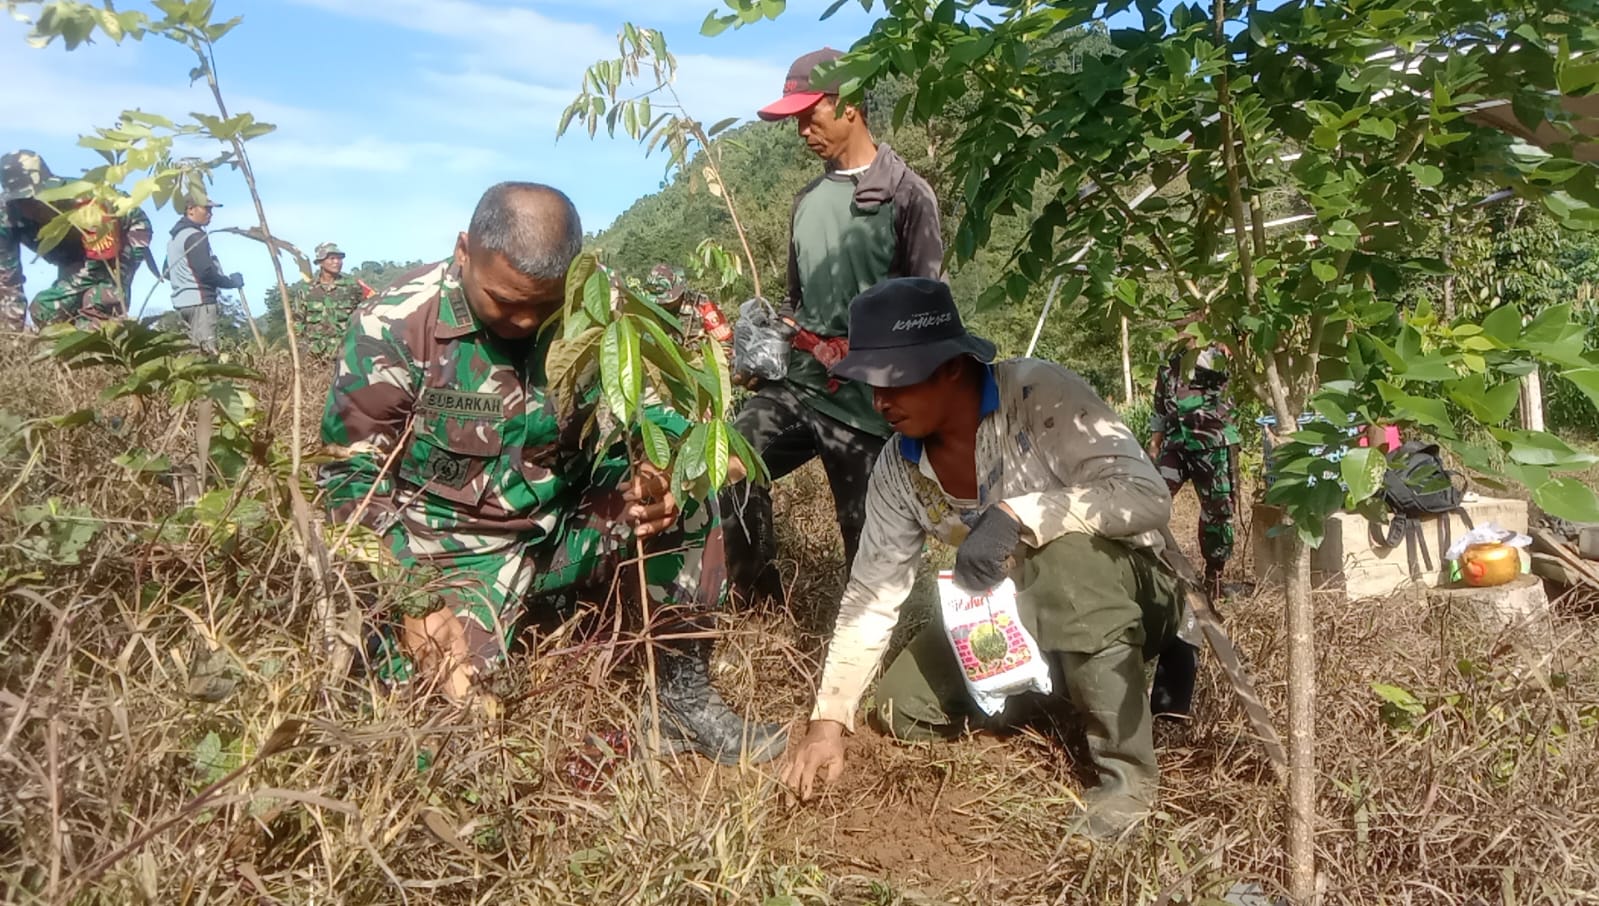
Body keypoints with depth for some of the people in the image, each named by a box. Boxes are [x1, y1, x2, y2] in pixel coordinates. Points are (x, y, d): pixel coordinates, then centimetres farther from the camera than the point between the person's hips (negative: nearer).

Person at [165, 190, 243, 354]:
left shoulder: (176, 236, 20)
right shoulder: (195, 236, -10)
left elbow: (168, 273, 25)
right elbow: (206, 272, -17)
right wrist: (232, 281, -5)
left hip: (181, 301, 10)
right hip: (200, 300, -10)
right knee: (207, 350, -16)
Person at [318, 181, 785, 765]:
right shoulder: (394, 329, -16)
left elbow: (613, 441, 3)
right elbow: (353, 478, -10)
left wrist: (649, 487, -22)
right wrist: (413, 602, -22)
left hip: (567, 526, 4)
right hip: (457, 549, -4)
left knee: (686, 508, -16)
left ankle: (684, 701, -1)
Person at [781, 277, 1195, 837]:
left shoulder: (1039, 394, -25)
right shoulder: (898, 470, -9)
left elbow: (1148, 496, -32)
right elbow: (871, 595, -5)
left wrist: (1019, 514, -43)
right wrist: (829, 719, -11)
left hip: (1128, 595, -6)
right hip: (1019, 616, 6)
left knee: (1068, 553, -38)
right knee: (902, 708, -5)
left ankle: (1128, 772, -21)